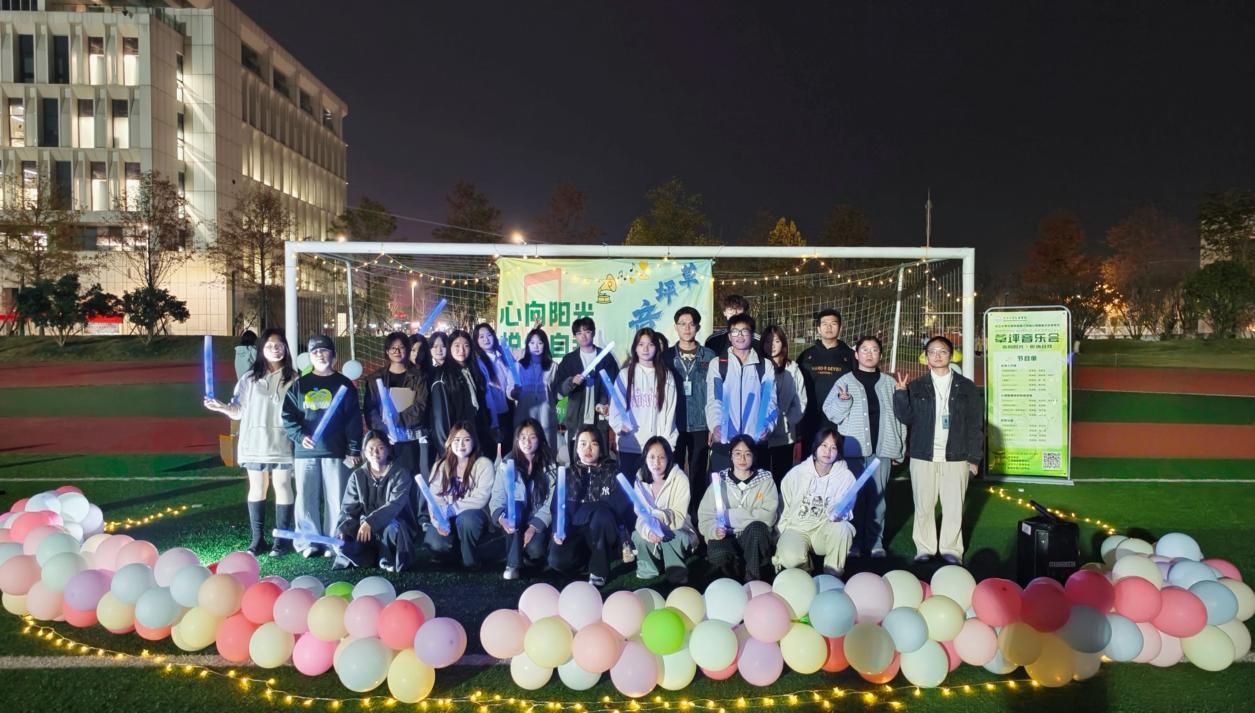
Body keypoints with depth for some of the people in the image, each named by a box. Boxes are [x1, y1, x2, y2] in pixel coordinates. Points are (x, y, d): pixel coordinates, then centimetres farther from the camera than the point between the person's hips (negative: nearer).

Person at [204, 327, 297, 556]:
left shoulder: (293, 379, 1)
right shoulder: (250, 378, 5)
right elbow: (240, 411, 5)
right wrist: (221, 407, -12)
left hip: (282, 443, -2)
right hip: (255, 443, 2)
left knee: (282, 486, 0)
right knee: (256, 488, 8)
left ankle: (283, 538, 6)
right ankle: (257, 538, 15)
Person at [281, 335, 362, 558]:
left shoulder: (344, 384, 6)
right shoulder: (299, 385, 11)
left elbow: (354, 420, 1)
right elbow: (288, 415, 6)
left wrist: (353, 451, -6)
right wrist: (300, 436, -11)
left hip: (336, 451, -2)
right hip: (305, 451, 2)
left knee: (336, 499, 1)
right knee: (305, 498, 3)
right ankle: (309, 542, 14)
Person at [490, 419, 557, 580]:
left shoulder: (549, 466, -5)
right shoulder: (507, 464, -3)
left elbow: (549, 503, -10)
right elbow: (497, 498, -9)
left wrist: (534, 527, -23)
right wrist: (502, 518, -30)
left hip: (538, 522, -1)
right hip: (514, 518, 1)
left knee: (535, 549, -31)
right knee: (516, 506, -34)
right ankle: (513, 565, -25)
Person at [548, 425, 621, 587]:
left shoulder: (612, 471, 1)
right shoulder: (569, 473, 8)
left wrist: (583, 510, -13)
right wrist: (558, 530, -16)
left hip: (602, 532, -2)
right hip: (575, 530, 2)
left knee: (601, 515, -36)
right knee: (557, 560, -26)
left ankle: (599, 571, -16)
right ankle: (586, 556, 8)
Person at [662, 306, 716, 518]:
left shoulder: (709, 357, 3)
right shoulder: (667, 356, 5)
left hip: (700, 425, 0)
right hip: (674, 426, 0)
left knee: (698, 474, 6)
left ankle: (696, 514, 16)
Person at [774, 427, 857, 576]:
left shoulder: (846, 476, -7)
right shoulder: (796, 473, -5)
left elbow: (847, 511, -3)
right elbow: (781, 509, 4)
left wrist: (840, 514, -28)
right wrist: (779, 538, 0)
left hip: (825, 530, 1)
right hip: (796, 529, 0)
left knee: (842, 527, -34)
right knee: (791, 558, -32)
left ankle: (833, 577, -10)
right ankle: (805, 572, 7)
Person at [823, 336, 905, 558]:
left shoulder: (889, 383, 9)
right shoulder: (845, 381, 2)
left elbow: (899, 416, 11)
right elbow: (831, 414, -1)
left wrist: (899, 448, 8)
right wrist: (842, 400, -20)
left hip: (881, 449, 2)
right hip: (854, 449, -2)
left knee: (877, 496, 6)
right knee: (854, 496, 2)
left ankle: (875, 541, 16)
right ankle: (854, 542, 12)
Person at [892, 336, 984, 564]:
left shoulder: (966, 387, 5)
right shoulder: (916, 387, 7)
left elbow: (976, 424, 5)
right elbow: (906, 418, 1)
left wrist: (974, 457, 0)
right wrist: (901, 394, -13)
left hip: (956, 457, 0)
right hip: (923, 456, 1)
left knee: (953, 506, 4)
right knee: (923, 505, 4)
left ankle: (951, 549, 16)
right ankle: (924, 548, 14)